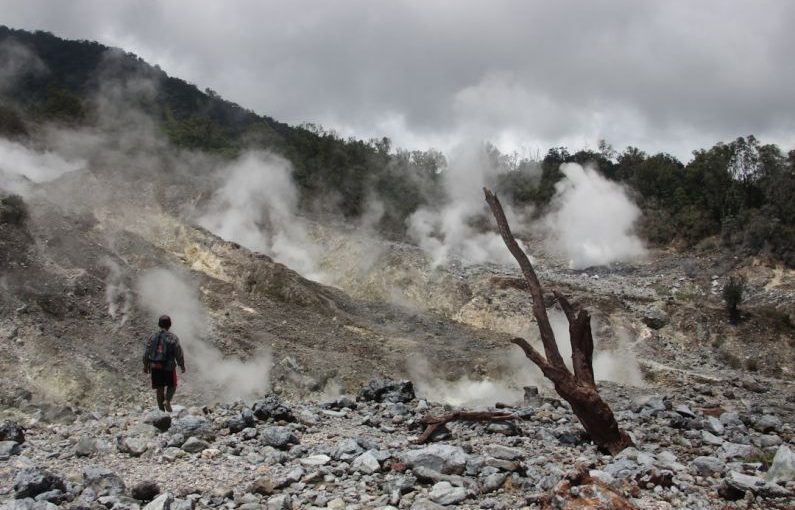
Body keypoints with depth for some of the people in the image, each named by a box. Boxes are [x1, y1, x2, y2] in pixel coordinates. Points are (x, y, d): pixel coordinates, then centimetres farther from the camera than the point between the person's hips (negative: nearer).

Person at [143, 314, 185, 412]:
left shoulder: (153, 337, 4)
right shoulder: (173, 338, -8)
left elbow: (146, 353, 7)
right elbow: (178, 354, -7)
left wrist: (146, 366, 17)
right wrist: (182, 366, 4)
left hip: (155, 367, 4)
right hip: (168, 367, -4)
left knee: (160, 388, 12)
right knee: (171, 385, 13)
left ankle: (161, 409, 16)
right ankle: (167, 401, -11)